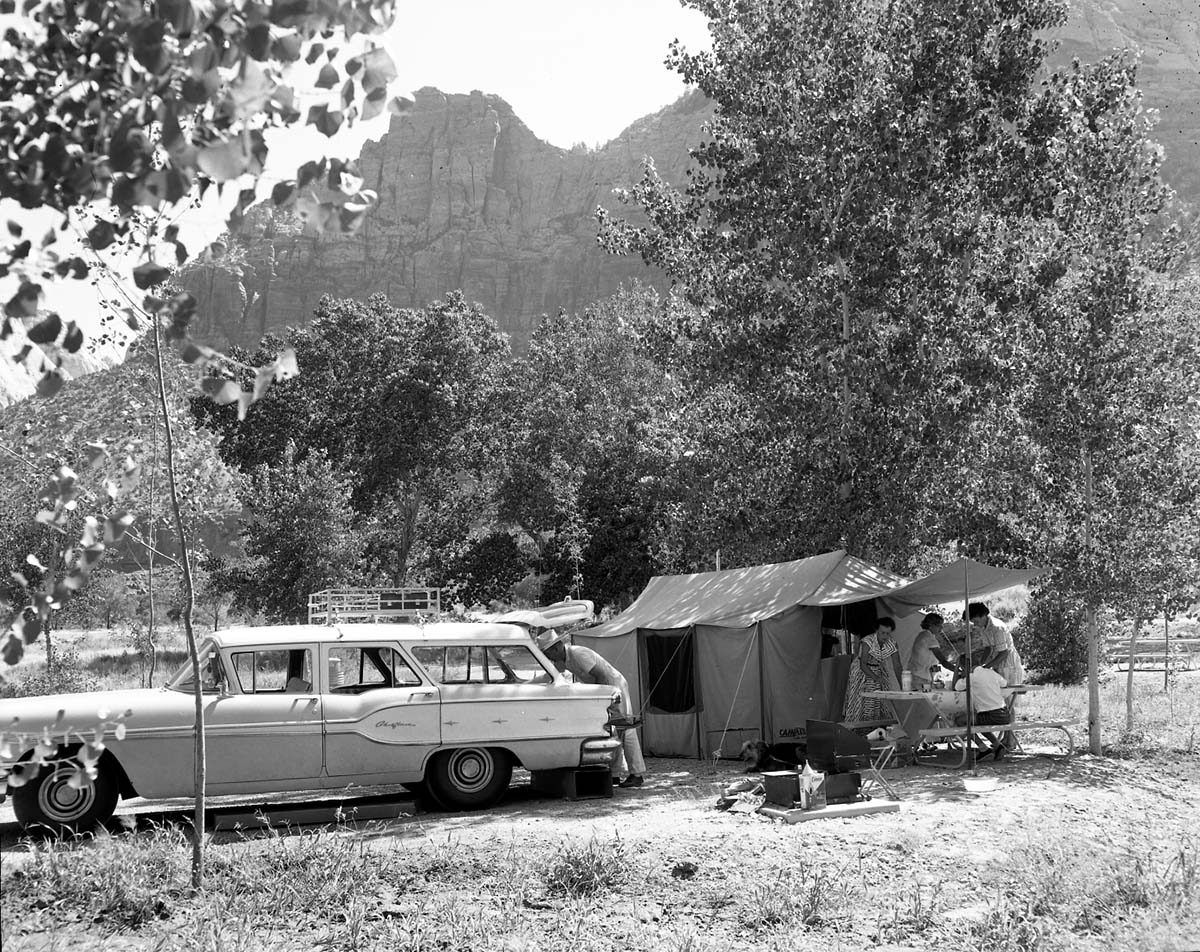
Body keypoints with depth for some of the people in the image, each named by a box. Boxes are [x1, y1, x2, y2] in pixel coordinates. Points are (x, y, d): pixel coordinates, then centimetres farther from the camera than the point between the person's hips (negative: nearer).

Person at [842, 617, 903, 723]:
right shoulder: (867, 642, -25)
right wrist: (875, 678, -39)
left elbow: (896, 666, -8)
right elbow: (863, 664, -26)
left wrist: (901, 685, -18)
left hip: (879, 671, 4)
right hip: (861, 670, -4)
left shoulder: (892, 644, -11)